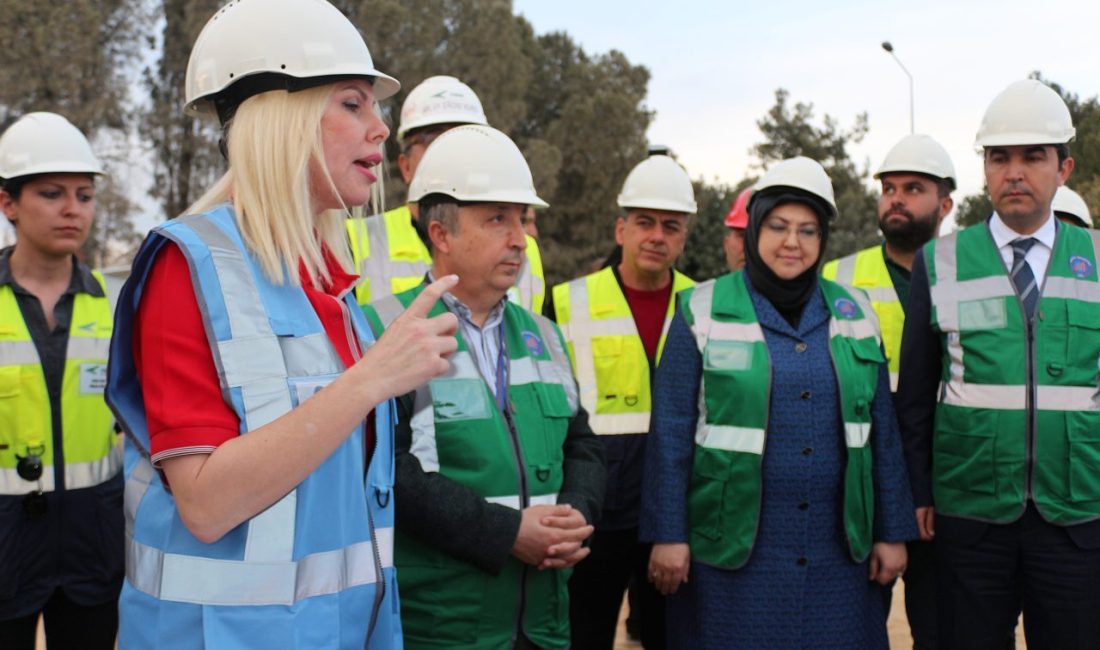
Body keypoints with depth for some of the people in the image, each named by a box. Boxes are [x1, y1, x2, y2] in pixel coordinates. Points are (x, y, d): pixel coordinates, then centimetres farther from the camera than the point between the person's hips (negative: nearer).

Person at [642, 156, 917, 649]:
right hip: (732, 546, -3)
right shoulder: (704, 310, -2)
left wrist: (892, 532, 8)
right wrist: (668, 535, -8)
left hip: (837, 548, 3)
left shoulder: (853, 314, 8)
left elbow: (881, 430, 10)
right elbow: (671, 431, -5)